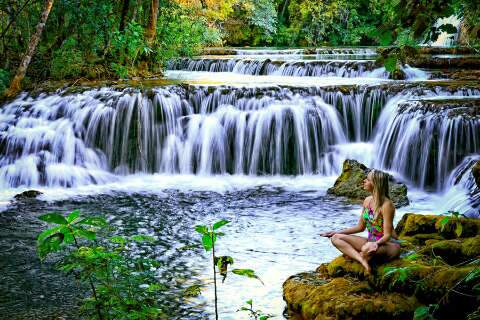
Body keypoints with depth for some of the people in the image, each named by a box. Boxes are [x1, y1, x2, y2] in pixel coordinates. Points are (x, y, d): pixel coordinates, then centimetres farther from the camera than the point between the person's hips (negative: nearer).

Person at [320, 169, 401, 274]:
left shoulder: (386, 204, -19)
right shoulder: (367, 200, 4)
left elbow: (387, 235, -19)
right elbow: (360, 227, 13)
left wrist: (376, 243, -40)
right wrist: (337, 232, 8)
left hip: (390, 245, -8)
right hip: (371, 241, 8)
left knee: (367, 248, -43)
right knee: (335, 238, -6)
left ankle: (364, 257, -6)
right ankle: (362, 260, -26)